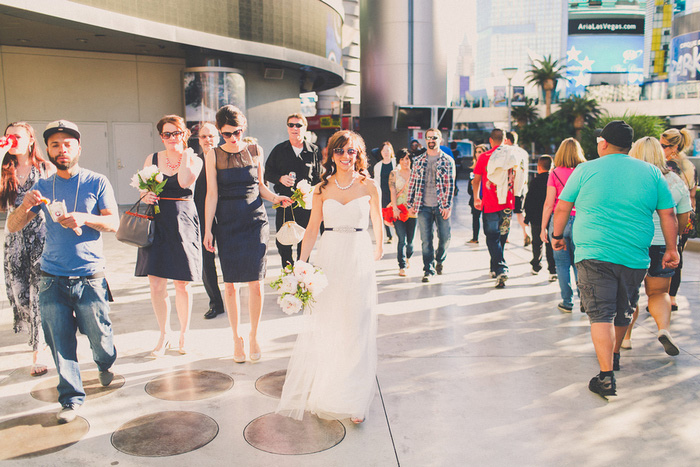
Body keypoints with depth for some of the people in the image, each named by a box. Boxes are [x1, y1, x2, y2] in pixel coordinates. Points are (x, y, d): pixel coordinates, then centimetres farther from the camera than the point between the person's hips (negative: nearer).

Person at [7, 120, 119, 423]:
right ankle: (71, 398, 19)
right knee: (60, 343, 3)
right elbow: (12, 227, 8)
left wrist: (84, 218, -21)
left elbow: (113, 223, -3)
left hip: (89, 277, -2)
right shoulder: (43, 188, 9)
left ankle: (105, 365, 39)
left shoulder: (97, 183, 1)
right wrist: (25, 206, -13)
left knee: (99, 335, 5)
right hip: (52, 279, 2)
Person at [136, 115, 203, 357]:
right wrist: (145, 196, -6)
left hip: (183, 223, -2)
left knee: (182, 284, 3)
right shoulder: (152, 159, 11)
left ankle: (184, 335, 22)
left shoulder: (194, 160, 4)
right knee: (156, 284, 1)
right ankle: (164, 335, 20)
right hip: (156, 223, 2)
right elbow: (143, 189, 16)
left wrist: (185, 154, -6)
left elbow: (184, 182, -16)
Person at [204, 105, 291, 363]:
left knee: (255, 282, -3)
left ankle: (254, 336, 17)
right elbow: (212, 194, 0)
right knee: (230, 283, 3)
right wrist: (208, 229, -3)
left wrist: (275, 197, -7)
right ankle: (236, 338, 20)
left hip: (255, 220, 1)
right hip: (227, 223, 0)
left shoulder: (255, 151, 5)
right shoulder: (213, 155, 1)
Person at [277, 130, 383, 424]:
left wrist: (378, 249, 21)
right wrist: (301, 264, -1)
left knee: (355, 329, 2)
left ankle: (352, 399, 13)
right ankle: (322, 391, 22)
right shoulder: (322, 188, 5)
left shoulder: (369, 187, 0)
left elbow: (377, 222, 12)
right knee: (322, 327, 5)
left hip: (358, 259, -1)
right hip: (328, 259, 2)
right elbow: (312, 228, 5)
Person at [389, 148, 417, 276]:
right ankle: (402, 267, -5)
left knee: (410, 239, 8)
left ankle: (408, 256, 39)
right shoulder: (394, 174, 4)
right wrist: (395, 208, -15)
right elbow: (393, 192, -4)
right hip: (398, 210, -2)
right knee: (402, 239, -10)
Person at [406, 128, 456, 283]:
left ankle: (440, 260, 33)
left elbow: (450, 185, -1)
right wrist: (410, 204, 5)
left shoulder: (448, 160, 3)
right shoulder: (418, 160, 9)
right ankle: (428, 269, 12)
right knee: (426, 240, 0)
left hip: (441, 206, -1)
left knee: (445, 237, 4)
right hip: (424, 207, 1)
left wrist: (448, 206, -9)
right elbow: (412, 183, 10)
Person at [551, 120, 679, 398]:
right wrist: (671, 249, 16)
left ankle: (606, 376, -10)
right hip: (635, 258, 4)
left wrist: (557, 235, 17)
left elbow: (562, 207, 3)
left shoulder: (586, 170, -1)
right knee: (623, 312, 21)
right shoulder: (652, 172, 7)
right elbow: (668, 214, 8)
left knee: (601, 314, -3)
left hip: (594, 254, -3)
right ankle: (613, 354, 42)